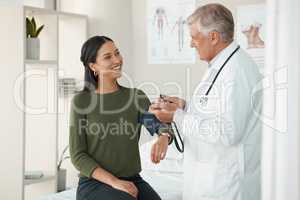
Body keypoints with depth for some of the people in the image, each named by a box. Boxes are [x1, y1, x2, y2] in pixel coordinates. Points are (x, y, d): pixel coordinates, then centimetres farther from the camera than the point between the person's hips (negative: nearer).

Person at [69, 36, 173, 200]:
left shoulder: (136, 96, 6)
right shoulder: (81, 101, -3)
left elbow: (161, 123, -6)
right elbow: (78, 156, -6)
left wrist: (164, 137, -31)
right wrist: (114, 182, -17)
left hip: (132, 181, 3)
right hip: (95, 183, -3)